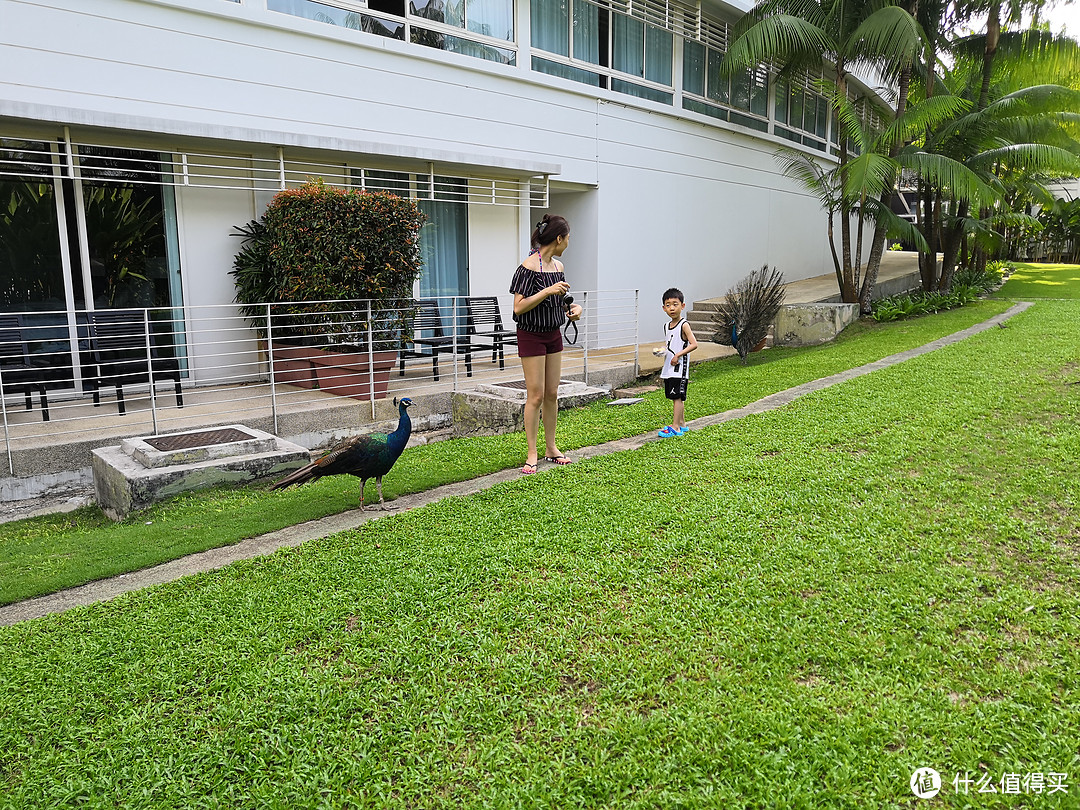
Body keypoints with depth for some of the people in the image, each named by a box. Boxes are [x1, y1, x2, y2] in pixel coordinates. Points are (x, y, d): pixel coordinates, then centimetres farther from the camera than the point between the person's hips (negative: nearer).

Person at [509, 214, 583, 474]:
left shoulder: (557, 266, 8)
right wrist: (548, 291, -25)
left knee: (552, 394, 11)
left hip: (553, 334, 7)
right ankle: (532, 454, 6)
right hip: (531, 335, -7)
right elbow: (518, 307, -20)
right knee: (536, 396, -4)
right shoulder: (529, 266, -16)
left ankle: (551, 448, 21)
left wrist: (572, 307, 0)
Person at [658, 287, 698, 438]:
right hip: (668, 367, 8)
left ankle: (675, 427, -6)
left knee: (677, 396, -7)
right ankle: (682, 424, 23)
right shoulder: (667, 326, 12)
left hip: (679, 367, -8)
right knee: (677, 397, 14)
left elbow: (694, 344, -18)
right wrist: (662, 350, 4)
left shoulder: (684, 325, -11)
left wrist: (678, 355, -21)